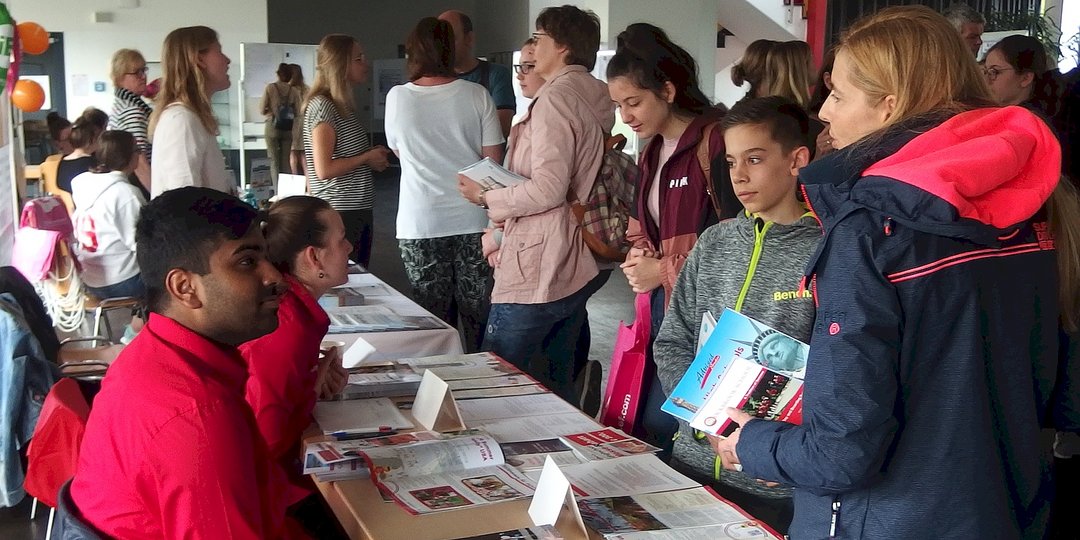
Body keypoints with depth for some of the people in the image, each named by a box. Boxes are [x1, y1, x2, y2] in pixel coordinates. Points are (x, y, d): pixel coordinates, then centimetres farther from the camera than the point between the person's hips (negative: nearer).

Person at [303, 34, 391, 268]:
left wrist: (373, 158, 7)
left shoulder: (343, 105, 14)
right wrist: (367, 158, -10)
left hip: (359, 210, 9)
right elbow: (324, 169, -20)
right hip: (338, 213, -9)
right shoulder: (322, 106, -14)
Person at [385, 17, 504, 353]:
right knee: (479, 314, 9)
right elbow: (493, 159, -1)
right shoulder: (476, 95, -5)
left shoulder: (397, 98, -1)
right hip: (472, 222, 0)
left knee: (434, 318, 6)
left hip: (421, 224, 0)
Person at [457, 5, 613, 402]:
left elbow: (548, 188, -22)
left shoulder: (556, 96, -13)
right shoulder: (594, 99, 14)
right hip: (575, 273, 9)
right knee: (561, 387, 16)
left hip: (534, 276, -9)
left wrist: (487, 198, -6)